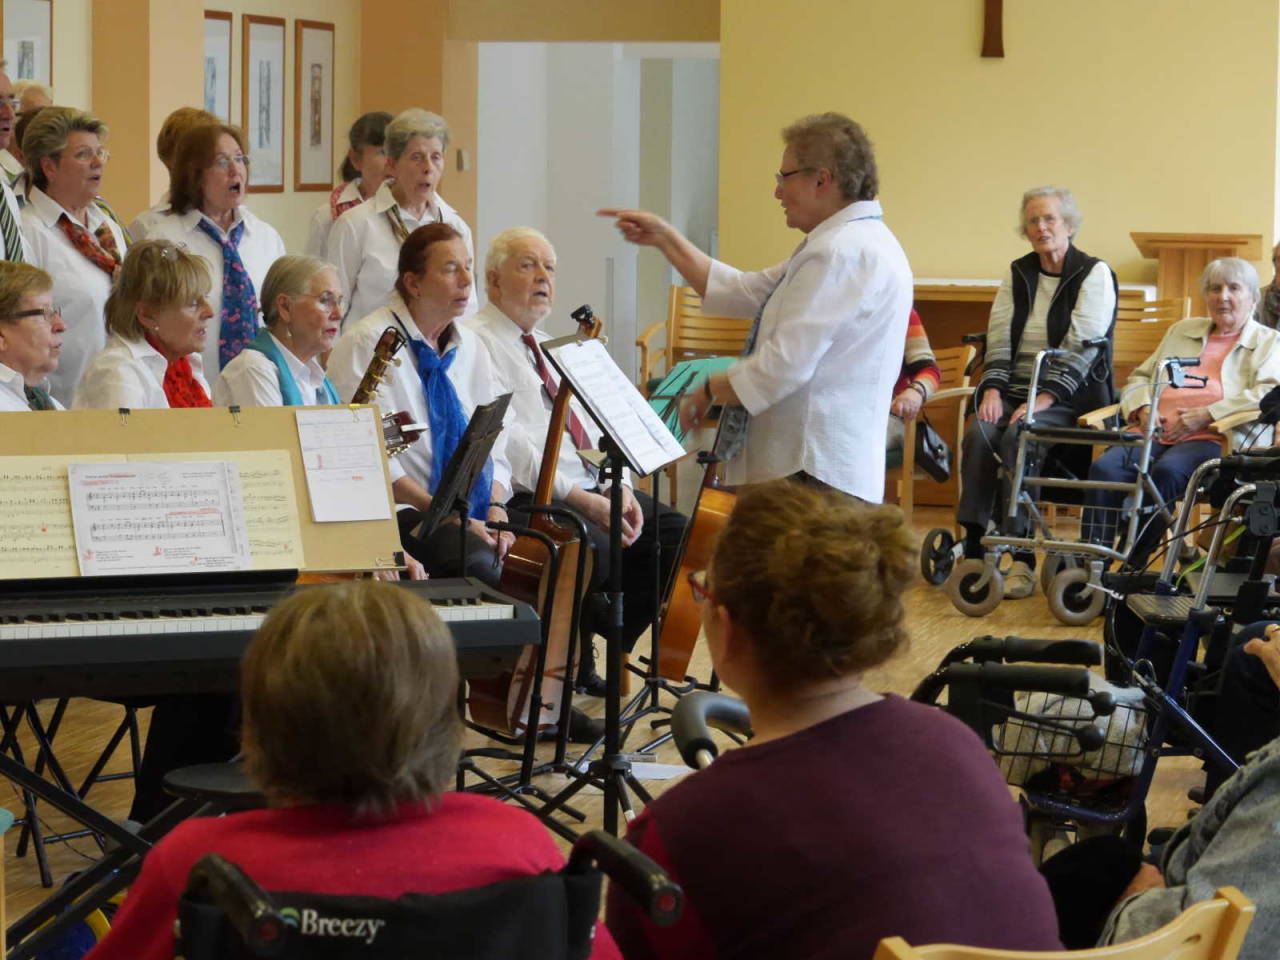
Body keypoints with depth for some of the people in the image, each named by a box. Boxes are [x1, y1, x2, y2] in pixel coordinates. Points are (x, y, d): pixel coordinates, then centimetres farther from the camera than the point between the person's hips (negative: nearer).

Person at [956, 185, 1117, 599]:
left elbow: (1081, 346, -12)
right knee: (979, 433, -26)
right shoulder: (1018, 274, 15)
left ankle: (1020, 556, -31)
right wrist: (992, 389, -11)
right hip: (1016, 388, 5)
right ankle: (973, 546, -27)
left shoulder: (1094, 273, -1)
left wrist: (1043, 399, -21)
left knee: (1018, 436, -32)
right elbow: (999, 338, 7)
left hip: (1068, 395, -5)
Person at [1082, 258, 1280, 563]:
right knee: (1105, 467, -28)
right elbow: (1139, 378, 30)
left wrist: (1206, 415, -13)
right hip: (1155, 433, 4)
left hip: (1211, 439, -4)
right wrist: (1143, 409, 6)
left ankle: (1131, 570, -35)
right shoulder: (1182, 331, 31)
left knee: (1167, 470, -38)